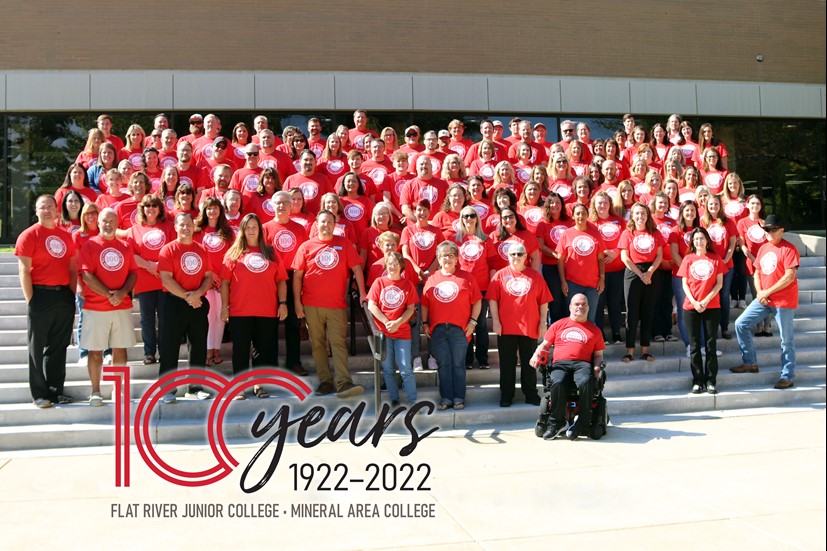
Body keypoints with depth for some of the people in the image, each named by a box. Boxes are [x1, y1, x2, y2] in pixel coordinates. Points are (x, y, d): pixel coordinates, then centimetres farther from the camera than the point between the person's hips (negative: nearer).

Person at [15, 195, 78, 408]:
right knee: (37, 348, 3)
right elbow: (24, 270, -8)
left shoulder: (66, 236, 12)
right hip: (41, 295, -5)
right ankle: (39, 394, 9)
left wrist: (72, 294, 7)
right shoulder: (29, 235, -3)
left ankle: (56, 390, 19)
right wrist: (30, 300, -13)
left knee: (59, 346, 10)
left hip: (64, 296, 5)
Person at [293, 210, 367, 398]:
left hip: (337, 305, -1)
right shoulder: (306, 246, 4)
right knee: (318, 344, 6)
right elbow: (297, 275, 4)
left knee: (338, 343, -6)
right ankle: (325, 381, 14)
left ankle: (344, 383, -10)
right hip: (311, 305, 1)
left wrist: (362, 293, -4)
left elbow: (356, 269, 4)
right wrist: (297, 302, -2)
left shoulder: (344, 244, 5)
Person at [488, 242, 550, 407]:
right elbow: (493, 299, -1)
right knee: (507, 363, 7)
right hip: (506, 328, -1)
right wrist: (496, 321, -7)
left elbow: (544, 301, 5)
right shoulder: (500, 275, 1)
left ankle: (531, 394, 21)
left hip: (530, 328, 1)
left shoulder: (535, 276, 4)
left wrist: (542, 323, 1)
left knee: (529, 362, 9)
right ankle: (506, 395, 16)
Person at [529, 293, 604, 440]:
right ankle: (556, 422, -18)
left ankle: (583, 424, -20)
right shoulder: (558, 325, 23)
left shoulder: (594, 329, 23)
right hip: (560, 363, 0)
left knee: (585, 383, -37)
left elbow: (598, 354, 22)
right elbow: (545, 345, 23)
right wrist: (536, 355, 2)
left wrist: (597, 366, 0)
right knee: (557, 382, -36)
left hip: (582, 363, 0)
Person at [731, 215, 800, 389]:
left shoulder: (789, 249, -11)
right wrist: (759, 293, -3)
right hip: (763, 299, 7)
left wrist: (767, 292, -16)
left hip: (784, 301, -7)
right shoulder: (763, 248, 11)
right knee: (741, 324, 2)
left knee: (787, 339, 1)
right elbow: (757, 272, 14)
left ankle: (787, 376, 12)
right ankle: (750, 362, 14)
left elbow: (790, 276, -18)